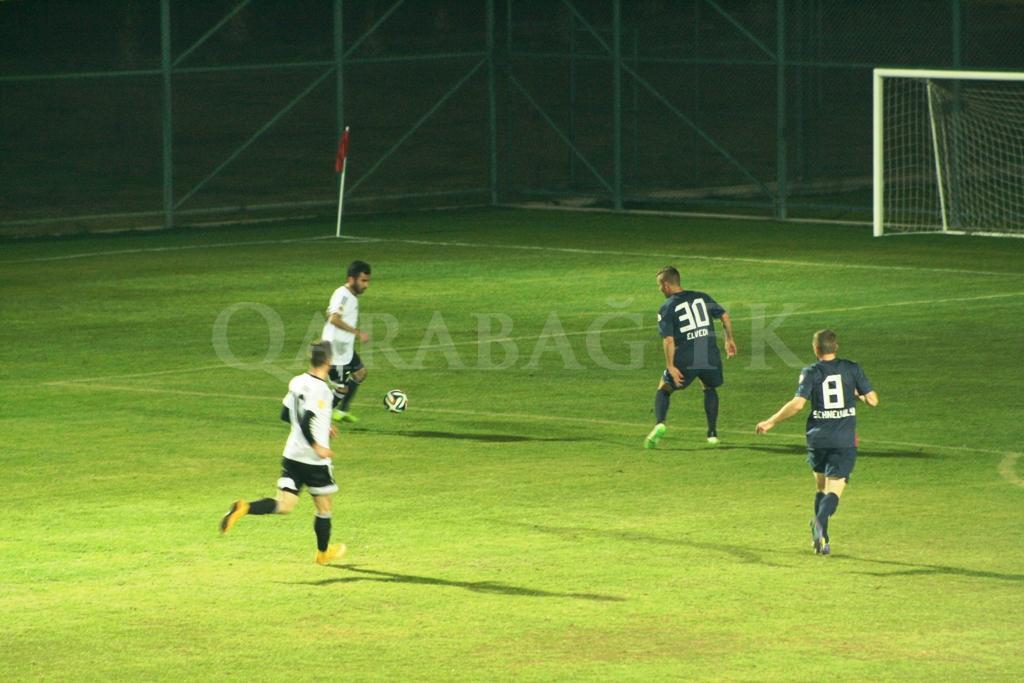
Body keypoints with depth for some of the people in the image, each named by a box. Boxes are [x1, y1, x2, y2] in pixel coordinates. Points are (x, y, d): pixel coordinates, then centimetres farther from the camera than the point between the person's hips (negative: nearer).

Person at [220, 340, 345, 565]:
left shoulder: (297, 382, 6)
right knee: (324, 507, 15)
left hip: (292, 454, 6)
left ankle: (244, 508, -22)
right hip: (314, 459, -6)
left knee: (283, 506, 3)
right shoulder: (320, 388, -18)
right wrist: (317, 447, -17)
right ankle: (323, 552, 30)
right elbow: (305, 423, -27)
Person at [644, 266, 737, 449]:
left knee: (663, 389, 16)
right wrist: (729, 340, 22)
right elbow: (725, 317, 10)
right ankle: (712, 432, 21)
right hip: (710, 357, 3)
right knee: (710, 388, 30)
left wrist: (670, 367, -9)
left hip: (685, 360, -3)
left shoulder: (667, 308, -1)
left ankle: (659, 424, -10)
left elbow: (668, 340, -9)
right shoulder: (702, 297, 12)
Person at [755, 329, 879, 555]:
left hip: (818, 438, 1)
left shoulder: (810, 373, -2)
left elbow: (797, 404, -14)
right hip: (845, 441, -1)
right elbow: (873, 400, 3)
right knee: (834, 490, -5)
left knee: (820, 487, 19)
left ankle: (820, 535, 11)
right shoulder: (852, 369, 2)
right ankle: (821, 521, -34)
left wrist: (770, 422, -5)